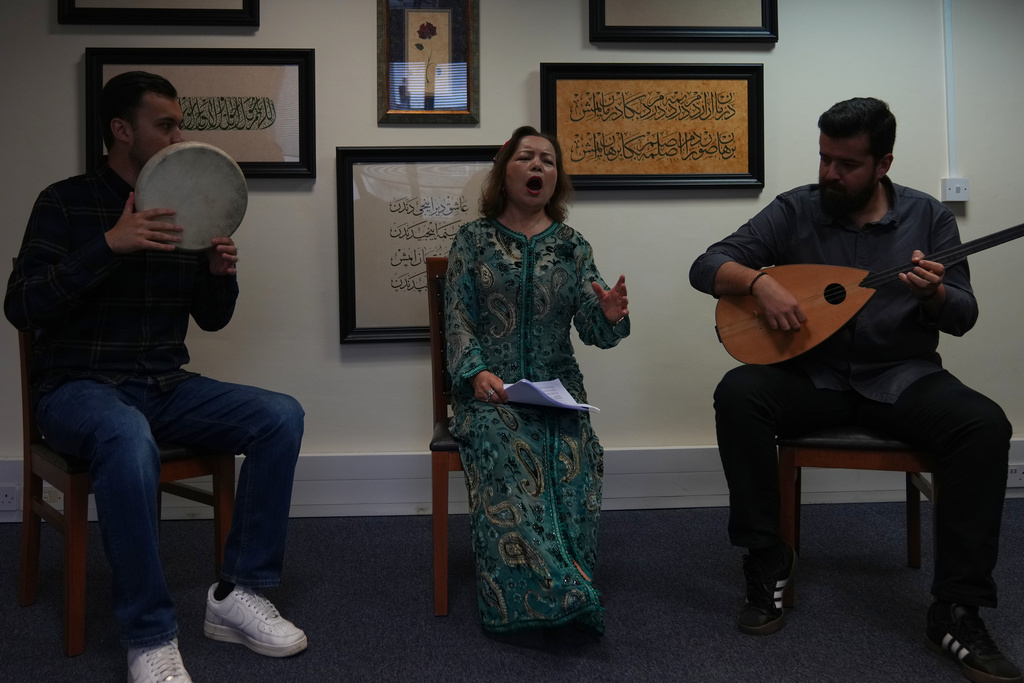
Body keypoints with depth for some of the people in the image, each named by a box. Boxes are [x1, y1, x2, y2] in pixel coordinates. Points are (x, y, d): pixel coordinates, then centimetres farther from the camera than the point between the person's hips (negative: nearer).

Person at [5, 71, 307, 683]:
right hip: (81, 387, -5)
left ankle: (239, 593, -10)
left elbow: (212, 319, 17)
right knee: (129, 437, -39)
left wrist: (221, 275, -6)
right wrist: (109, 246, -23)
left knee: (282, 416, -16)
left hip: (165, 386, 5)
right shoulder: (67, 202, -2)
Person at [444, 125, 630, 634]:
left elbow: (594, 333, 5)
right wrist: (477, 372, -15)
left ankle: (540, 594, -22)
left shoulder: (573, 246, 12)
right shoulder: (473, 240, 8)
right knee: (505, 455, -31)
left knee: (569, 457, -29)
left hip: (557, 385, 2)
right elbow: (458, 320, 3)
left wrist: (610, 316, -19)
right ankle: (563, 593, -32)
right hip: (491, 387, -1)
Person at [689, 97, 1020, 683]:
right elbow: (706, 267, -4)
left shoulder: (928, 216, 3)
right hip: (813, 376, 0)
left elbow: (963, 317, 1)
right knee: (738, 393, -30)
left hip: (903, 376, 0)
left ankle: (957, 608, -19)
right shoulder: (794, 211, 0)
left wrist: (933, 292, -23)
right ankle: (769, 562, -15)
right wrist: (760, 281, -25)